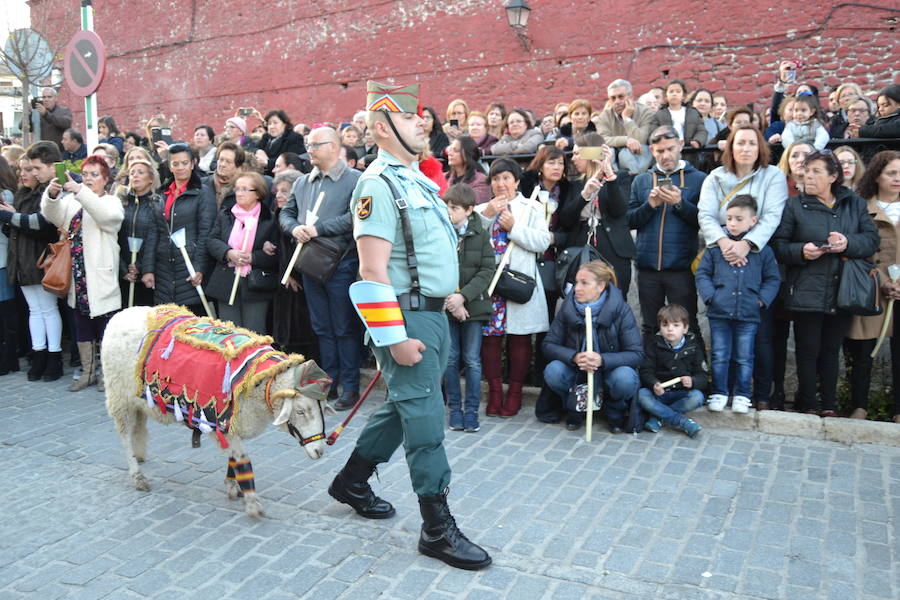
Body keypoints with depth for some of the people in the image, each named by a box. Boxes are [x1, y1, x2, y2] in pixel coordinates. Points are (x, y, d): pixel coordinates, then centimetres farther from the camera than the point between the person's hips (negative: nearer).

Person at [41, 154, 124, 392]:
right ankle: (87, 372, 24)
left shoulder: (112, 202, 0)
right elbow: (53, 215, -6)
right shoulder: (71, 201, 12)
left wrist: (80, 191, -34)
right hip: (77, 276, 5)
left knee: (105, 326, 2)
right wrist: (51, 194, -26)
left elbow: (106, 215, -23)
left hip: (101, 277, -5)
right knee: (82, 326, 13)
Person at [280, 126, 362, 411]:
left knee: (345, 328, 1)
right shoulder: (302, 182, 14)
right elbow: (286, 213, 18)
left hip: (341, 264, -6)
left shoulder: (355, 180, -7)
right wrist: (294, 227, -5)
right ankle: (329, 380, 24)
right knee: (321, 327, 13)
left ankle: (350, 386, 11)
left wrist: (319, 228, -18)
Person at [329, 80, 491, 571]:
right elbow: (372, 270, -20)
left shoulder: (418, 179, 15)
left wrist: (445, 289, 19)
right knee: (424, 418, -3)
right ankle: (437, 528, 10)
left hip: (433, 313, 9)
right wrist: (394, 338, -21)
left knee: (404, 405, 18)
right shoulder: (378, 184, -14)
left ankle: (351, 481, 36)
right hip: (407, 317, -9)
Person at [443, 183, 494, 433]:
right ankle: (455, 409, 20)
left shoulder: (481, 234, 0)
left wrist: (463, 296, -17)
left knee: (472, 361, 5)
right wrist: (449, 300, -15)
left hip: (473, 306, 0)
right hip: (445, 306, 0)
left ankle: (471, 410, 16)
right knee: (451, 360, 7)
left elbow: (487, 271, -6)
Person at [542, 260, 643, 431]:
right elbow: (549, 345, -9)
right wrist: (575, 357, -30)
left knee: (624, 378, -35)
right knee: (552, 371, -28)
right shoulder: (568, 307, -10)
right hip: (577, 371, 2)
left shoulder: (621, 310, -17)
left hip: (611, 369, -2)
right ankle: (574, 408, 4)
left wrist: (602, 359, -37)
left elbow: (636, 354, -19)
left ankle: (616, 411, 2)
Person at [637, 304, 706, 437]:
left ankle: (658, 417, -25)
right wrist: (654, 384, -28)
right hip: (658, 392, 0)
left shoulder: (693, 347, 4)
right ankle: (682, 422, -29)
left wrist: (692, 381, -24)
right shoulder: (653, 345, 3)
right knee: (641, 395, -31)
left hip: (682, 394, 0)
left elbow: (702, 377, 0)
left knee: (697, 397, -31)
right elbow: (646, 371, -5)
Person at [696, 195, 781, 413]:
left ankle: (741, 395, 21)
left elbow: (773, 279, 10)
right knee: (720, 356, 7)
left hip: (748, 315, 0)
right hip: (719, 313, 0)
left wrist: (762, 299, -3)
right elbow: (702, 273, 7)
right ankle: (719, 393, 19)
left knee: (744, 358, 8)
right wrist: (710, 295, -6)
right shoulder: (716, 247, 3)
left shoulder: (762, 250, 4)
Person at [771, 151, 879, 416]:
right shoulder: (795, 206, 2)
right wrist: (801, 251, -21)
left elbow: (872, 239, 2)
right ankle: (808, 406, 15)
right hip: (807, 292, -3)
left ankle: (829, 406, 24)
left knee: (831, 350, 13)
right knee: (808, 350, 2)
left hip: (842, 293, 3)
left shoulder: (855, 204, 10)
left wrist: (848, 243, -16)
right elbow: (778, 245, -3)